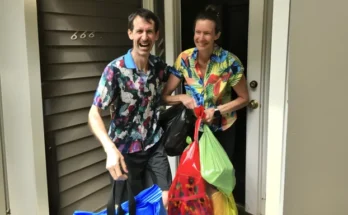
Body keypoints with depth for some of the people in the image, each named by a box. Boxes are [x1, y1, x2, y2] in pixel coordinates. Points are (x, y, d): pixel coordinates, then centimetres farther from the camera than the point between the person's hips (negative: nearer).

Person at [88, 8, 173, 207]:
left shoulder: (161, 67, -3)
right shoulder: (115, 70, -18)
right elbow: (94, 114, -21)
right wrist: (110, 149, -34)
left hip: (154, 145, 4)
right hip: (125, 149, -3)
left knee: (170, 198, 4)